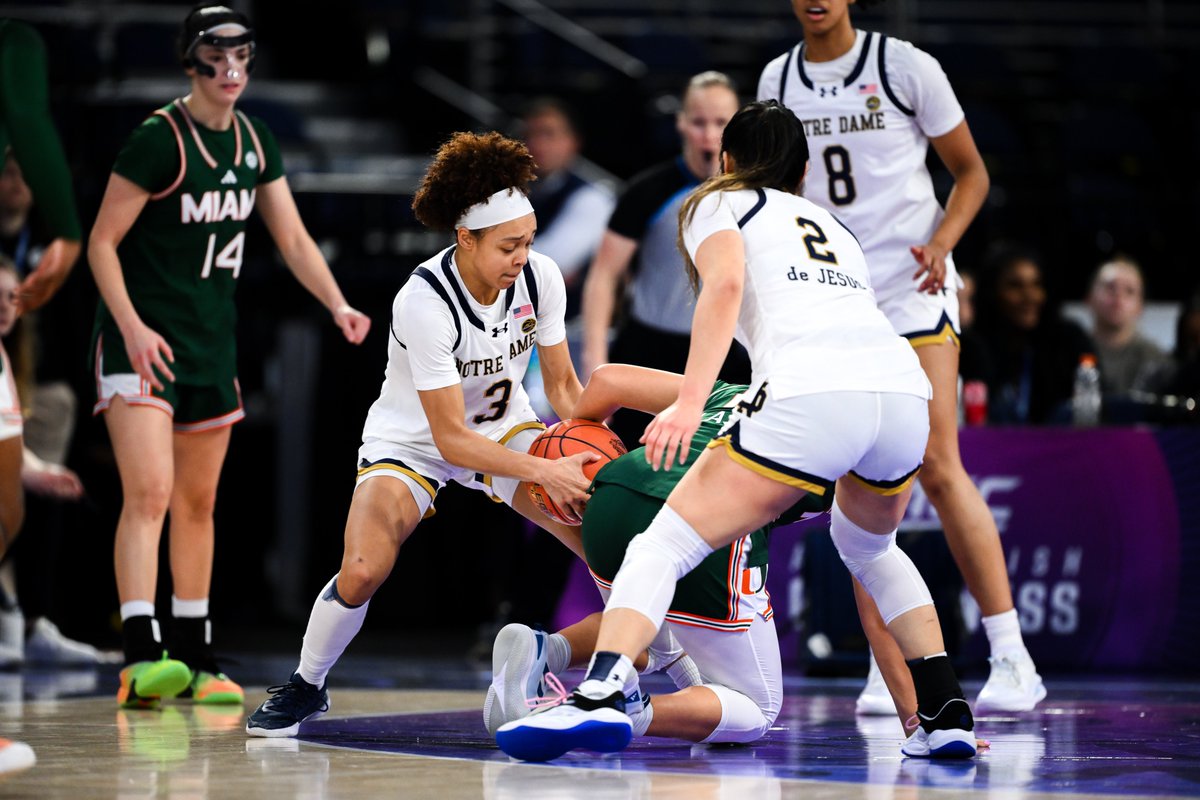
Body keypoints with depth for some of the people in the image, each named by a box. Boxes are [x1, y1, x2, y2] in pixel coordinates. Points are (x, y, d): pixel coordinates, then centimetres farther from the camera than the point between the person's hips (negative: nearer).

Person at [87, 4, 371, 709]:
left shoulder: (254, 142, 7)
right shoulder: (159, 140, -14)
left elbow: (293, 237, 12)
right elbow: (102, 242, -12)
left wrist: (337, 305, -2)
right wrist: (132, 325, -22)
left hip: (212, 342, 7)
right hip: (142, 341, -7)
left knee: (199, 502, 12)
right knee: (149, 493, -19)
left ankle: (196, 663, 19)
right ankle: (142, 660, -26)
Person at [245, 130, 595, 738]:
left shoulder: (541, 277, -16)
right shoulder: (423, 301, -31)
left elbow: (562, 384, -2)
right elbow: (451, 440, -29)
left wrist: (593, 454, -20)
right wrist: (547, 473, -35)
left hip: (506, 428, 4)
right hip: (412, 439, -4)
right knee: (362, 573, -26)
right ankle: (305, 687, 4)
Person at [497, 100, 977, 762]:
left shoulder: (720, 204, 20)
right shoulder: (832, 225, 38)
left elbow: (725, 284, -2)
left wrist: (689, 402, -11)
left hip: (811, 396, -6)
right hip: (905, 386, 6)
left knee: (664, 545, -1)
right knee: (869, 548, 34)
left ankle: (600, 694, -25)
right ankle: (945, 714, 24)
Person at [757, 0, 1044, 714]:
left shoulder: (905, 66, -4)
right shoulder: (777, 82, 9)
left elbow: (972, 172, 1)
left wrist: (942, 242, -15)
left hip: (913, 290, -4)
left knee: (938, 469, -12)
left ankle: (1013, 659, -9)